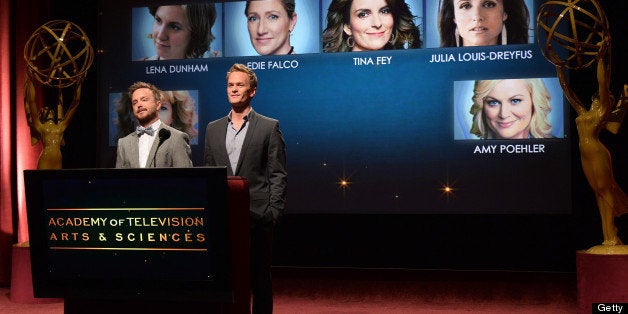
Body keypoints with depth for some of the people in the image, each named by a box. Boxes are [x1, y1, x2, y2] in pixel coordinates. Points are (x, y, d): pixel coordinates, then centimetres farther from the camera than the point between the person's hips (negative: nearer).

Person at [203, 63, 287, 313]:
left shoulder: (269, 127, 2)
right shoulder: (213, 129, 14)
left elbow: (278, 175, -1)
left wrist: (273, 213, -8)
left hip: (257, 216, -3)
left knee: (259, 278, 2)